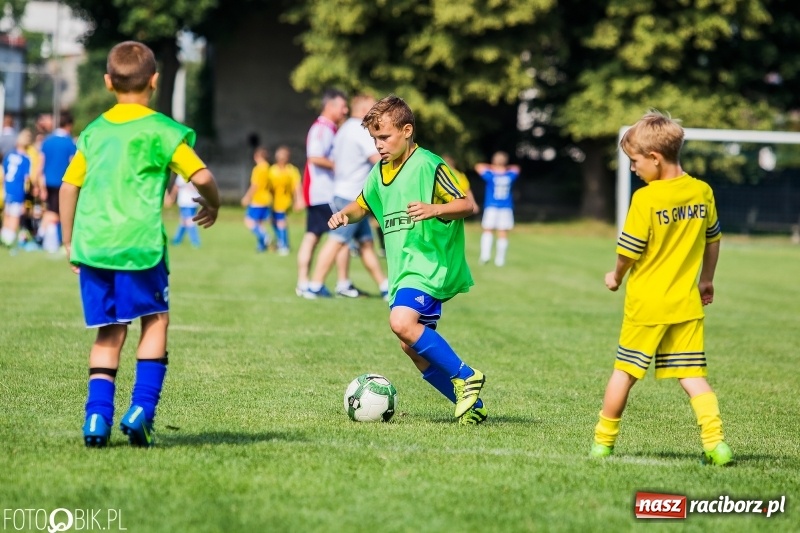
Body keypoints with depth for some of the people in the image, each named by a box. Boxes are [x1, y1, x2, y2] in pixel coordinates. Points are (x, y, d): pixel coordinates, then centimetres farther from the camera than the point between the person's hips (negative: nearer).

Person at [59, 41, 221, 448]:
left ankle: (97, 416, 3)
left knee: (109, 332, 12)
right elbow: (201, 177, -7)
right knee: (155, 322, 11)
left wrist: (69, 242, 20)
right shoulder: (162, 131, -1)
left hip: (91, 244, 4)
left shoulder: (93, 132, 13)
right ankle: (142, 408, 0)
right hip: (140, 242, -4)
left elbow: (69, 186, 12)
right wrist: (212, 205, 14)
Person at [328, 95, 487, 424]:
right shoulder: (380, 173, 13)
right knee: (413, 347, 7)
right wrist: (346, 214, 6)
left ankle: (465, 377, -18)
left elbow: (466, 205, -13)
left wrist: (434, 209, -32)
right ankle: (471, 404, 16)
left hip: (430, 264, -9)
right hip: (402, 269, 9)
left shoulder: (428, 165, -11)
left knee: (402, 321, -29)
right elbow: (364, 205, 29)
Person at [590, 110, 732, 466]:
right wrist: (707, 280, 26)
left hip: (647, 302, -4)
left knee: (624, 371, 8)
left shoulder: (646, 199, -16)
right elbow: (713, 241, 13)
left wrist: (616, 276, 7)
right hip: (687, 302, 4)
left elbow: (629, 251, -13)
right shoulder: (703, 193, 1)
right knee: (692, 375, 6)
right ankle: (715, 442, -7)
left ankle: (604, 441, 18)